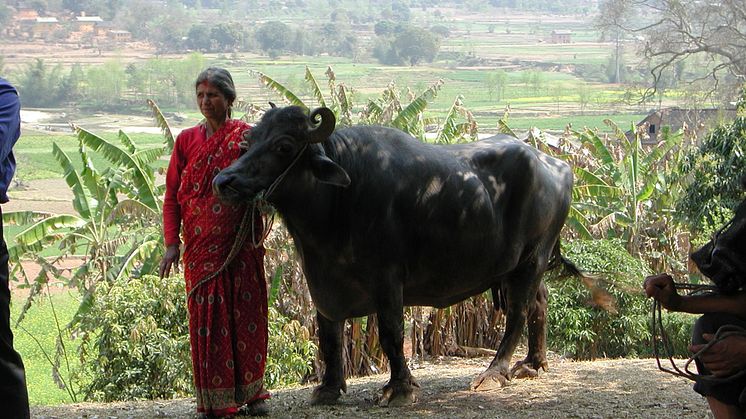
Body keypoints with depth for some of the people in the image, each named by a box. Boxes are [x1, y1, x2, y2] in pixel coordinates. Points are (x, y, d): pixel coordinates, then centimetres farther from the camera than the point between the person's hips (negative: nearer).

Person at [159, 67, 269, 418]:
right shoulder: (187, 140, 7)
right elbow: (172, 196, 6)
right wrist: (171, 243, -3)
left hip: (243, 245, -1)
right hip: (201, 247, 1)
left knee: (246, 316, 4)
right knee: (206, 316, 1)